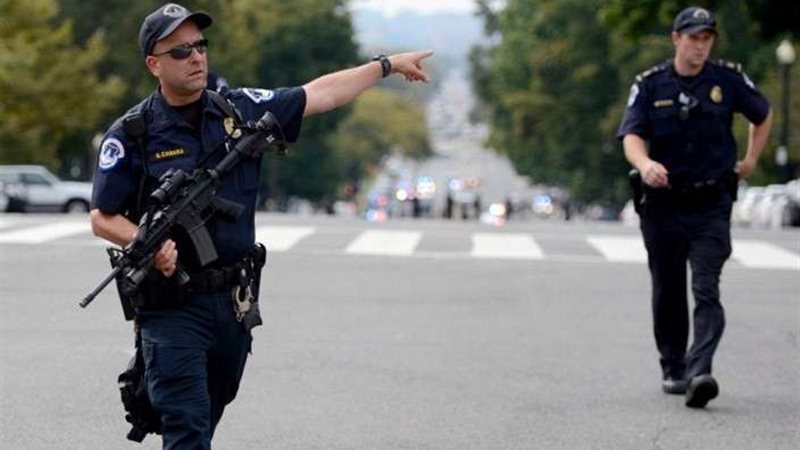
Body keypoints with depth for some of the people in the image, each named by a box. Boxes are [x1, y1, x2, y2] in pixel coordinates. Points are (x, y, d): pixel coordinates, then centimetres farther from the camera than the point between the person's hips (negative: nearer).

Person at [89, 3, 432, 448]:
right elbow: (103, 218, -5)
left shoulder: (240, 110, 5)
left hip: (235, 301, 5)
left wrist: (387, 64, 14)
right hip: (172, 306, -5)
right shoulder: (131, 134, -7)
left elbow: (321, 94, 13)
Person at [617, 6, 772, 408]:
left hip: (711, 207, -1)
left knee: (706, 292, -16)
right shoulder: (650, 85, -1)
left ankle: (699, 374, -27)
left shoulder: (728, 80, 1)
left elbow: (763, 115, 20)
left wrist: (751, 160, 15)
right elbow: (631, 136, -15)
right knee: (667, 294, 11)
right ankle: (673, 370, 27)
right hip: (662, 205, 2)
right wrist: (644, 164, -36)